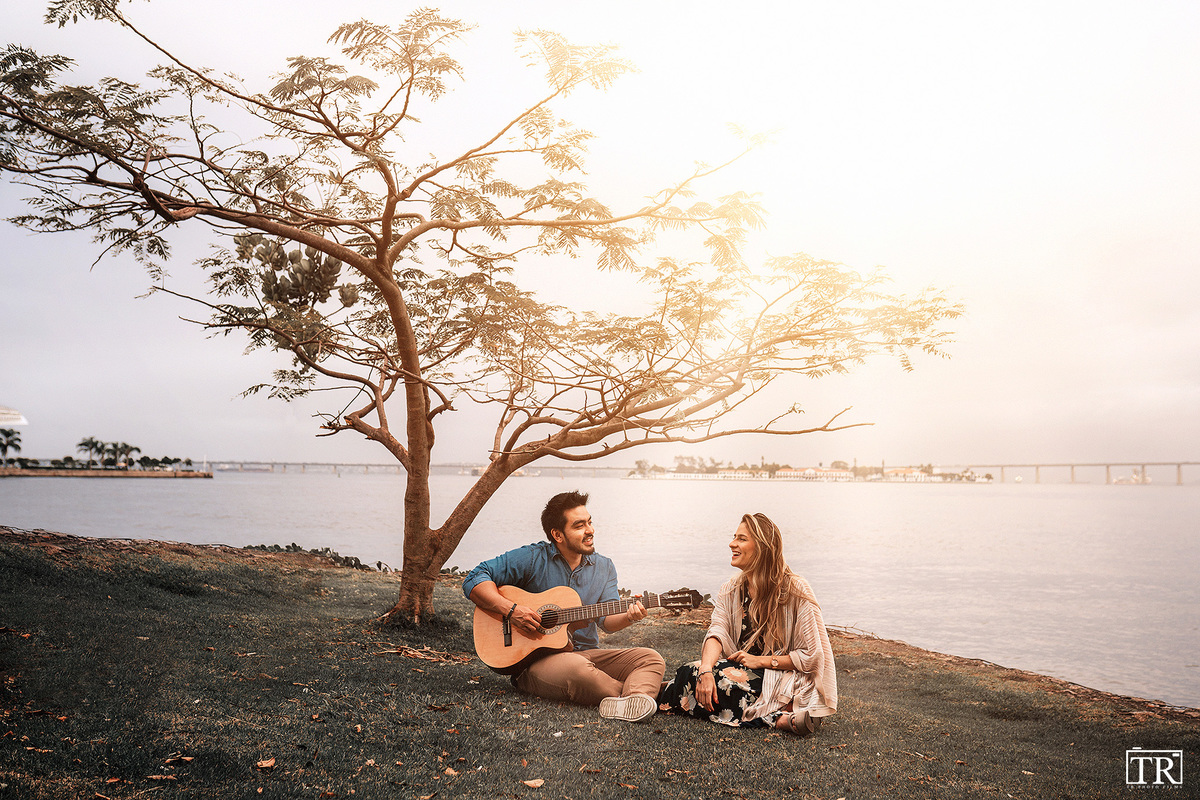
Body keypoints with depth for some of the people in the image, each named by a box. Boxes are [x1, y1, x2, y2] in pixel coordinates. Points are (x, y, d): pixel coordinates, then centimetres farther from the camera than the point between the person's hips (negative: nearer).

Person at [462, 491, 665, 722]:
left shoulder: (604, 567, 11)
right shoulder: (532, 559, -4)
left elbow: (607, 620, 0)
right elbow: (474, 580, -7)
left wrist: (629, 616, -23)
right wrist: (511, 610, -21)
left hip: (588, 654, 5)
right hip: (534, 660, -5)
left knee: (651, 658, -16)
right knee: (577, 668, -39)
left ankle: (631, 703, -45)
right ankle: (642, 689, -20)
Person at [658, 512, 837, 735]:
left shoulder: (796, 591, -9)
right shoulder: (730, 589, 7)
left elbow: (810, 656, -8)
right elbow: (717, 632, -10)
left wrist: (761, 661, -15)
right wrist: (706, 669, -30)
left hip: (783, 679, -6)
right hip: (742, 670, 6)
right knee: (695, 673, -23)